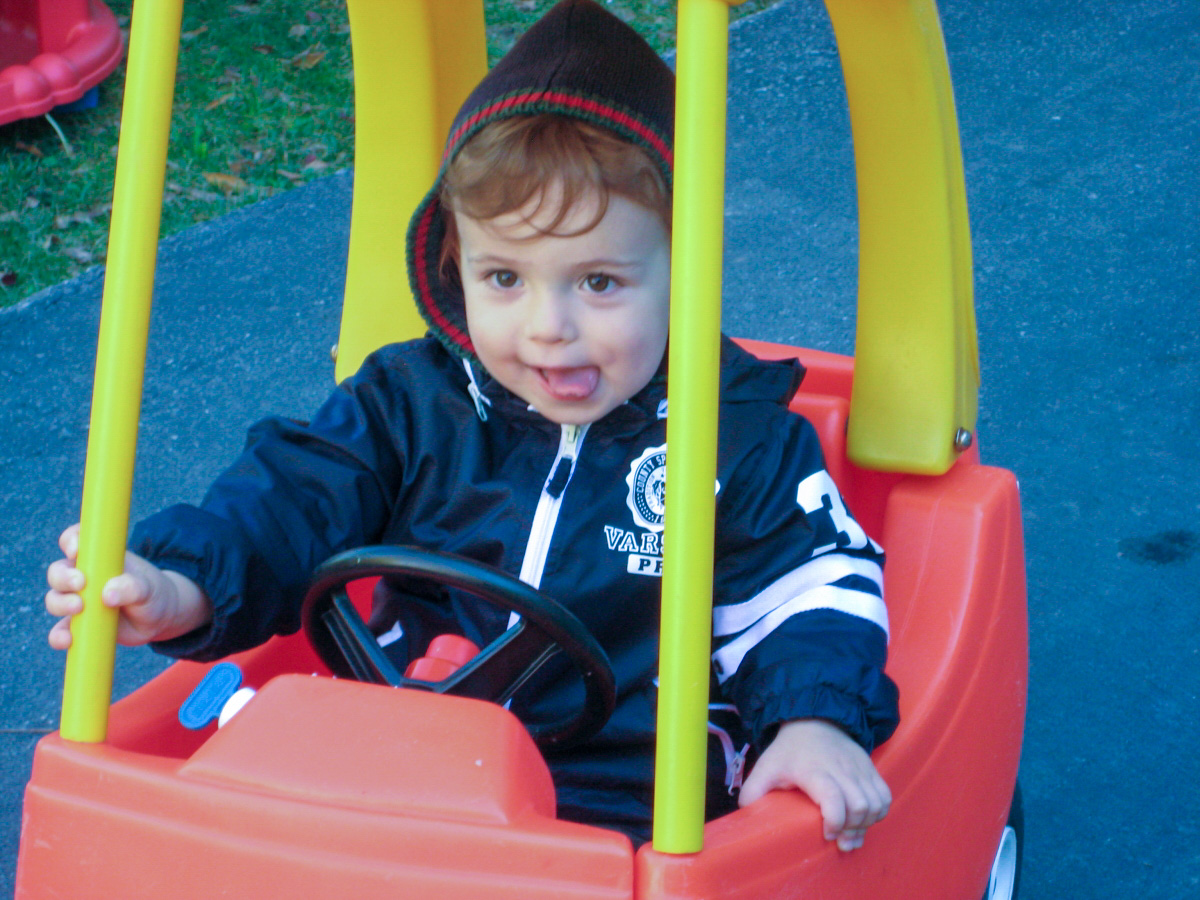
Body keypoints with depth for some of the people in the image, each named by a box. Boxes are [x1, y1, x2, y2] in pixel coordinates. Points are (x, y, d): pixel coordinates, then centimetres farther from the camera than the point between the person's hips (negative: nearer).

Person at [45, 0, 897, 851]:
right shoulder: (410, 404, 8)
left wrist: (818, 720, -15)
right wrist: (179, 587, -14)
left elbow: (819, 585, 4)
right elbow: (291, 503, 5)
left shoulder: (742, 441, 1)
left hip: (628, 813, -3)